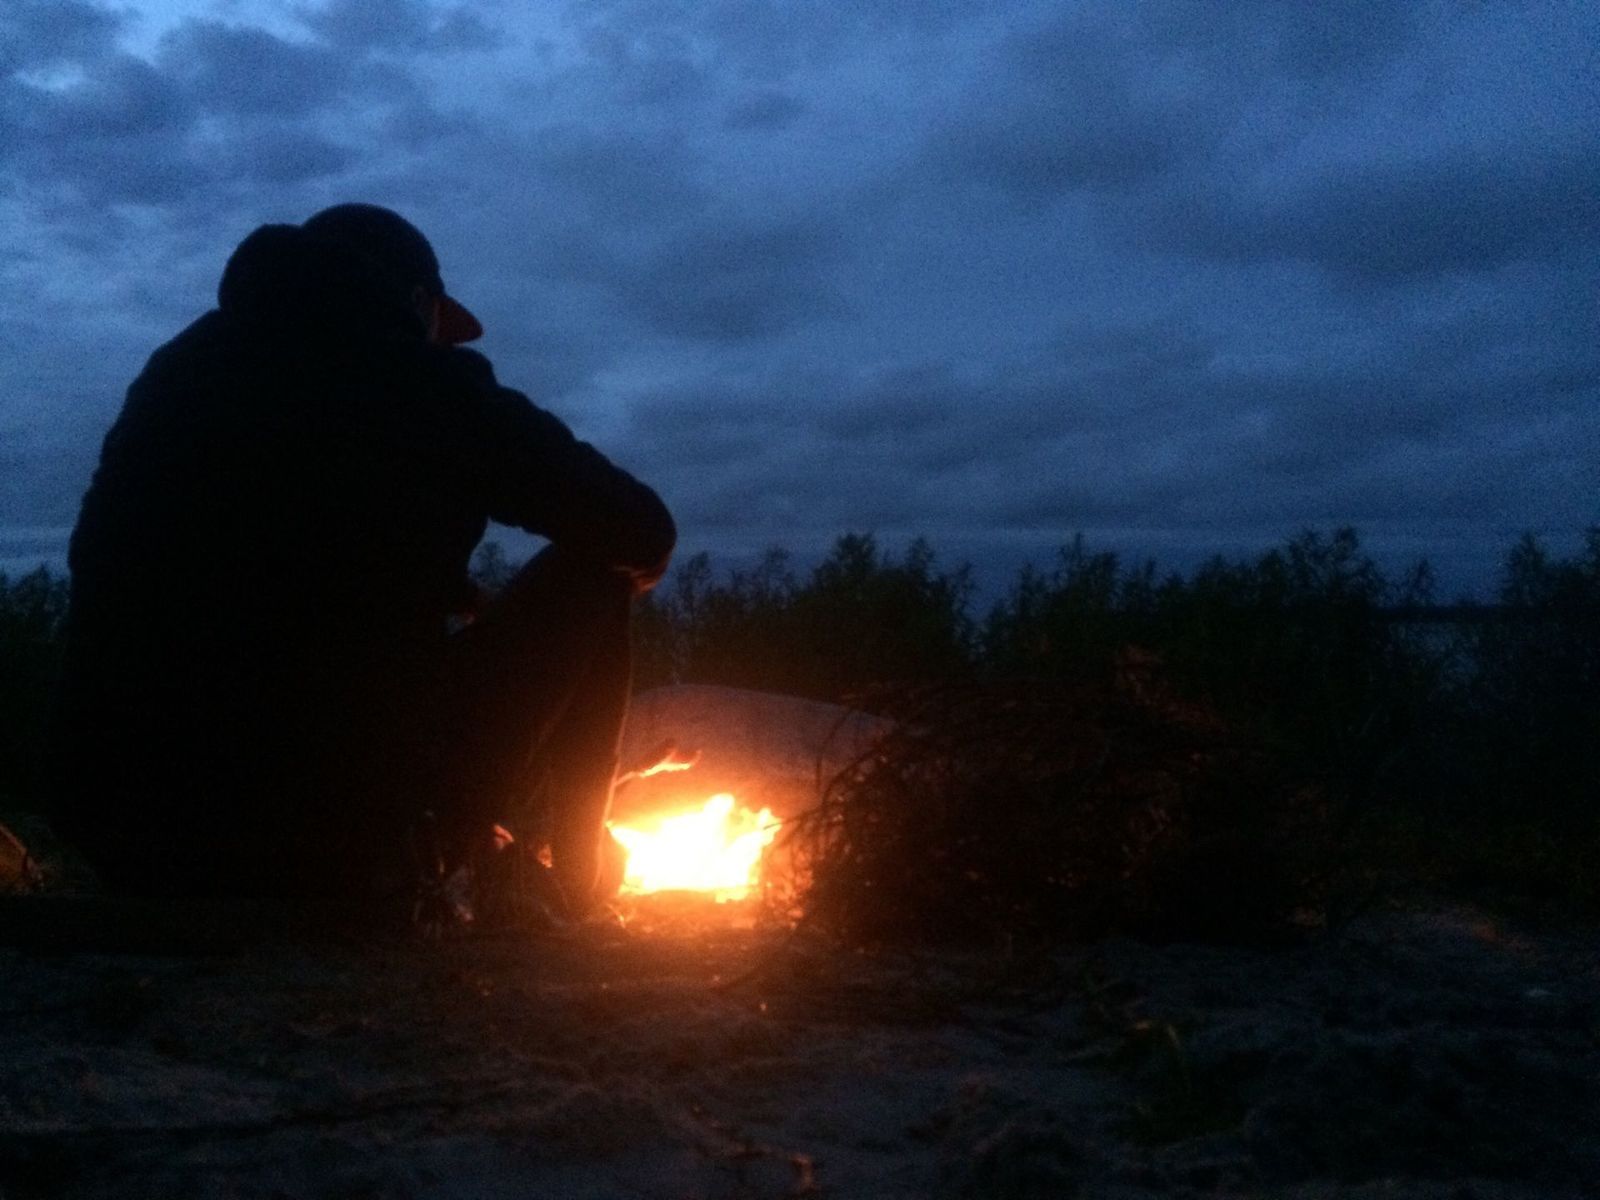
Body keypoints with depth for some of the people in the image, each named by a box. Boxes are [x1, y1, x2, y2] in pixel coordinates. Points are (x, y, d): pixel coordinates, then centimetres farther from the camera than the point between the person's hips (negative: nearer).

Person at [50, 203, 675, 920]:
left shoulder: (175, 373, 14)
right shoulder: (420, 383, -2)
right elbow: (641, 537, 3)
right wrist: (628, 571, 27)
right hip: (340, 832, -6)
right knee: (587, 579, 11)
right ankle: (572, 893, 22)